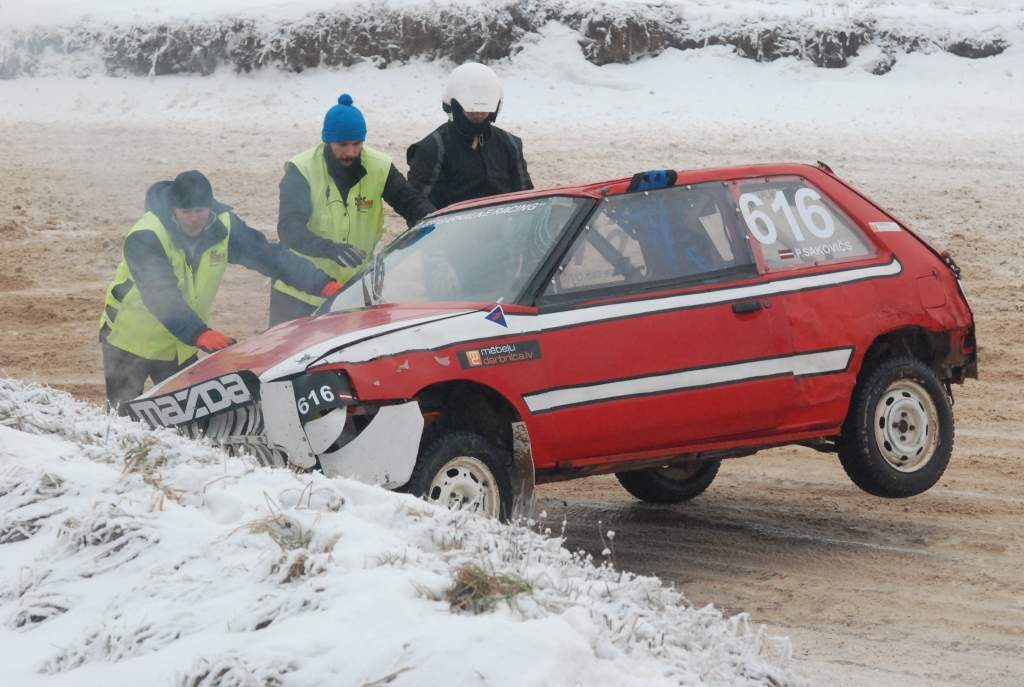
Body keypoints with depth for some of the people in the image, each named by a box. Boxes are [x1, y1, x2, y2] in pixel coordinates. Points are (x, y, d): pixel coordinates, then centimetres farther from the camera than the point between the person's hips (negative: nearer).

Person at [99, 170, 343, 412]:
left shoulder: (223, 227, -11)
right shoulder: (145, 237, -27)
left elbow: (268, 255, -12)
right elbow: (160, 295, -37)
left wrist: (323, 283, -24)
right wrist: (199, 334, -50)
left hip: (180, 348, 5)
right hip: (131, 341, -4)